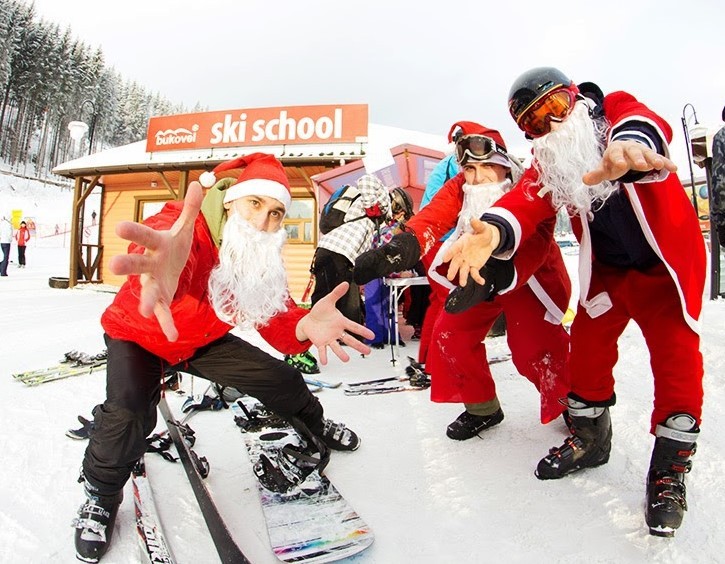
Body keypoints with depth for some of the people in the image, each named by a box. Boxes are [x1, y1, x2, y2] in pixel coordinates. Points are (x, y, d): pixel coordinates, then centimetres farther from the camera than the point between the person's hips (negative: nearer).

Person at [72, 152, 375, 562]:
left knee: (279, 378, 1)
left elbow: (276, 322, -25)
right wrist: (162, 267, -86)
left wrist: (305, 326, -49)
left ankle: (314, 424, 35)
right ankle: (101, 494, 3)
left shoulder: (265, 257, -17)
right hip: (138, 333, -4)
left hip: (202, 340, 5)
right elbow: (157, 246, -60)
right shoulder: (185, 227, -36)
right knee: (130, 410, -29)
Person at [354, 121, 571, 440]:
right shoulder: (459, 189, -13)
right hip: (477, 275, 5)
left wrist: (501, 275, -59)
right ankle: (481, 407, 18)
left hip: (531, 278, -4)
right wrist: (402, 246, -52)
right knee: (449, 334, -3)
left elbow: (533, 243, -39)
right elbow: (432, 218, -31)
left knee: (534, 349, -16)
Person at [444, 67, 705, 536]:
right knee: (587, 350, 3)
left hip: (667, 262, -3)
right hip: (606, 271, 4)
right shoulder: (551, 161, -5)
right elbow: (529, 199, -27)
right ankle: (591, 439, 26)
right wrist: (495, 230, -50)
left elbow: (644, 125, -38)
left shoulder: (618, 110, -13)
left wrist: (630, 145, -65)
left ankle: (670, 468, 12)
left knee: (676, 360, -7)